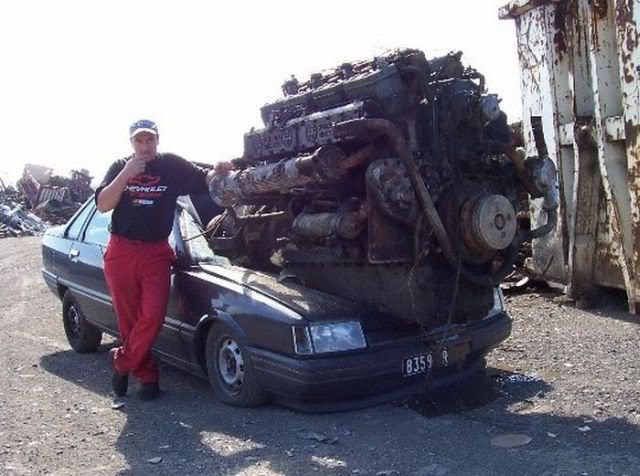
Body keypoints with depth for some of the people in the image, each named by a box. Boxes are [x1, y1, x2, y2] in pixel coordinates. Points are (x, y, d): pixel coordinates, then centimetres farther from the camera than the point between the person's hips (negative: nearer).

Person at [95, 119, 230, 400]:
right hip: (121, 253, 1)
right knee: (129, 320, 5)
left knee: (152, 317, -12)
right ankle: (147, 375, 20)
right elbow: (102, 205, -4)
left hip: (156, 253, -1)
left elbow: (204, 181, 8)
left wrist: (219, 171, -15)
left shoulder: (172, 166, 5)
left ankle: (121, 363, 9)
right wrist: (127, 174, -16)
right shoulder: (120, 167, 7)